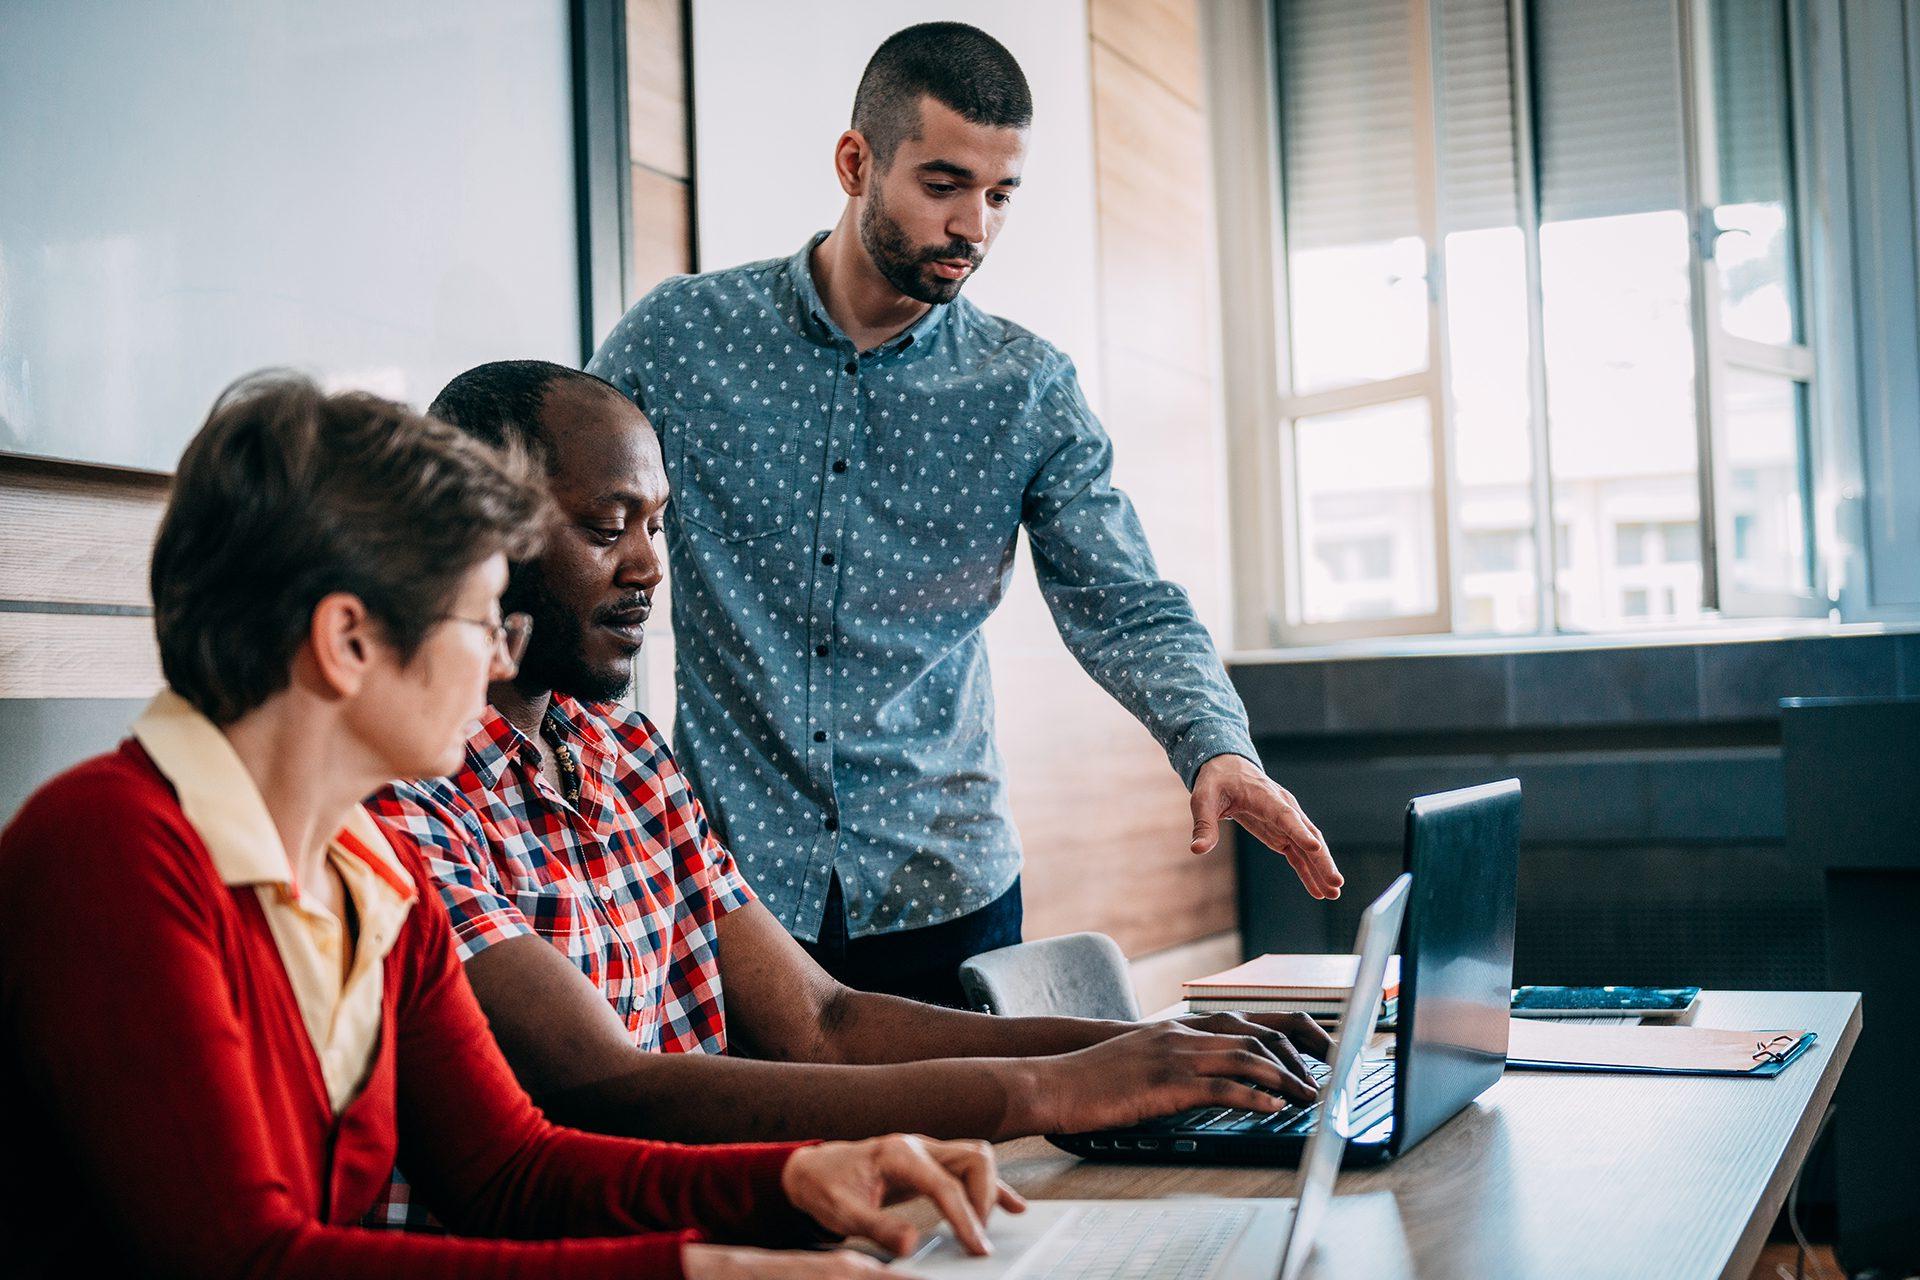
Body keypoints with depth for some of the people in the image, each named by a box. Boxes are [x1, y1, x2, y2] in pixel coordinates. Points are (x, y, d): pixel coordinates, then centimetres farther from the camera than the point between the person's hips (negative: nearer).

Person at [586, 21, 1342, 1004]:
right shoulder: (677, 336, -3)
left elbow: (1124, 609, -4)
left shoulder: (1029, 390, 0)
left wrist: (1216, 745, -23)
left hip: (946, 892, 2)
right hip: (727, 879, -1)